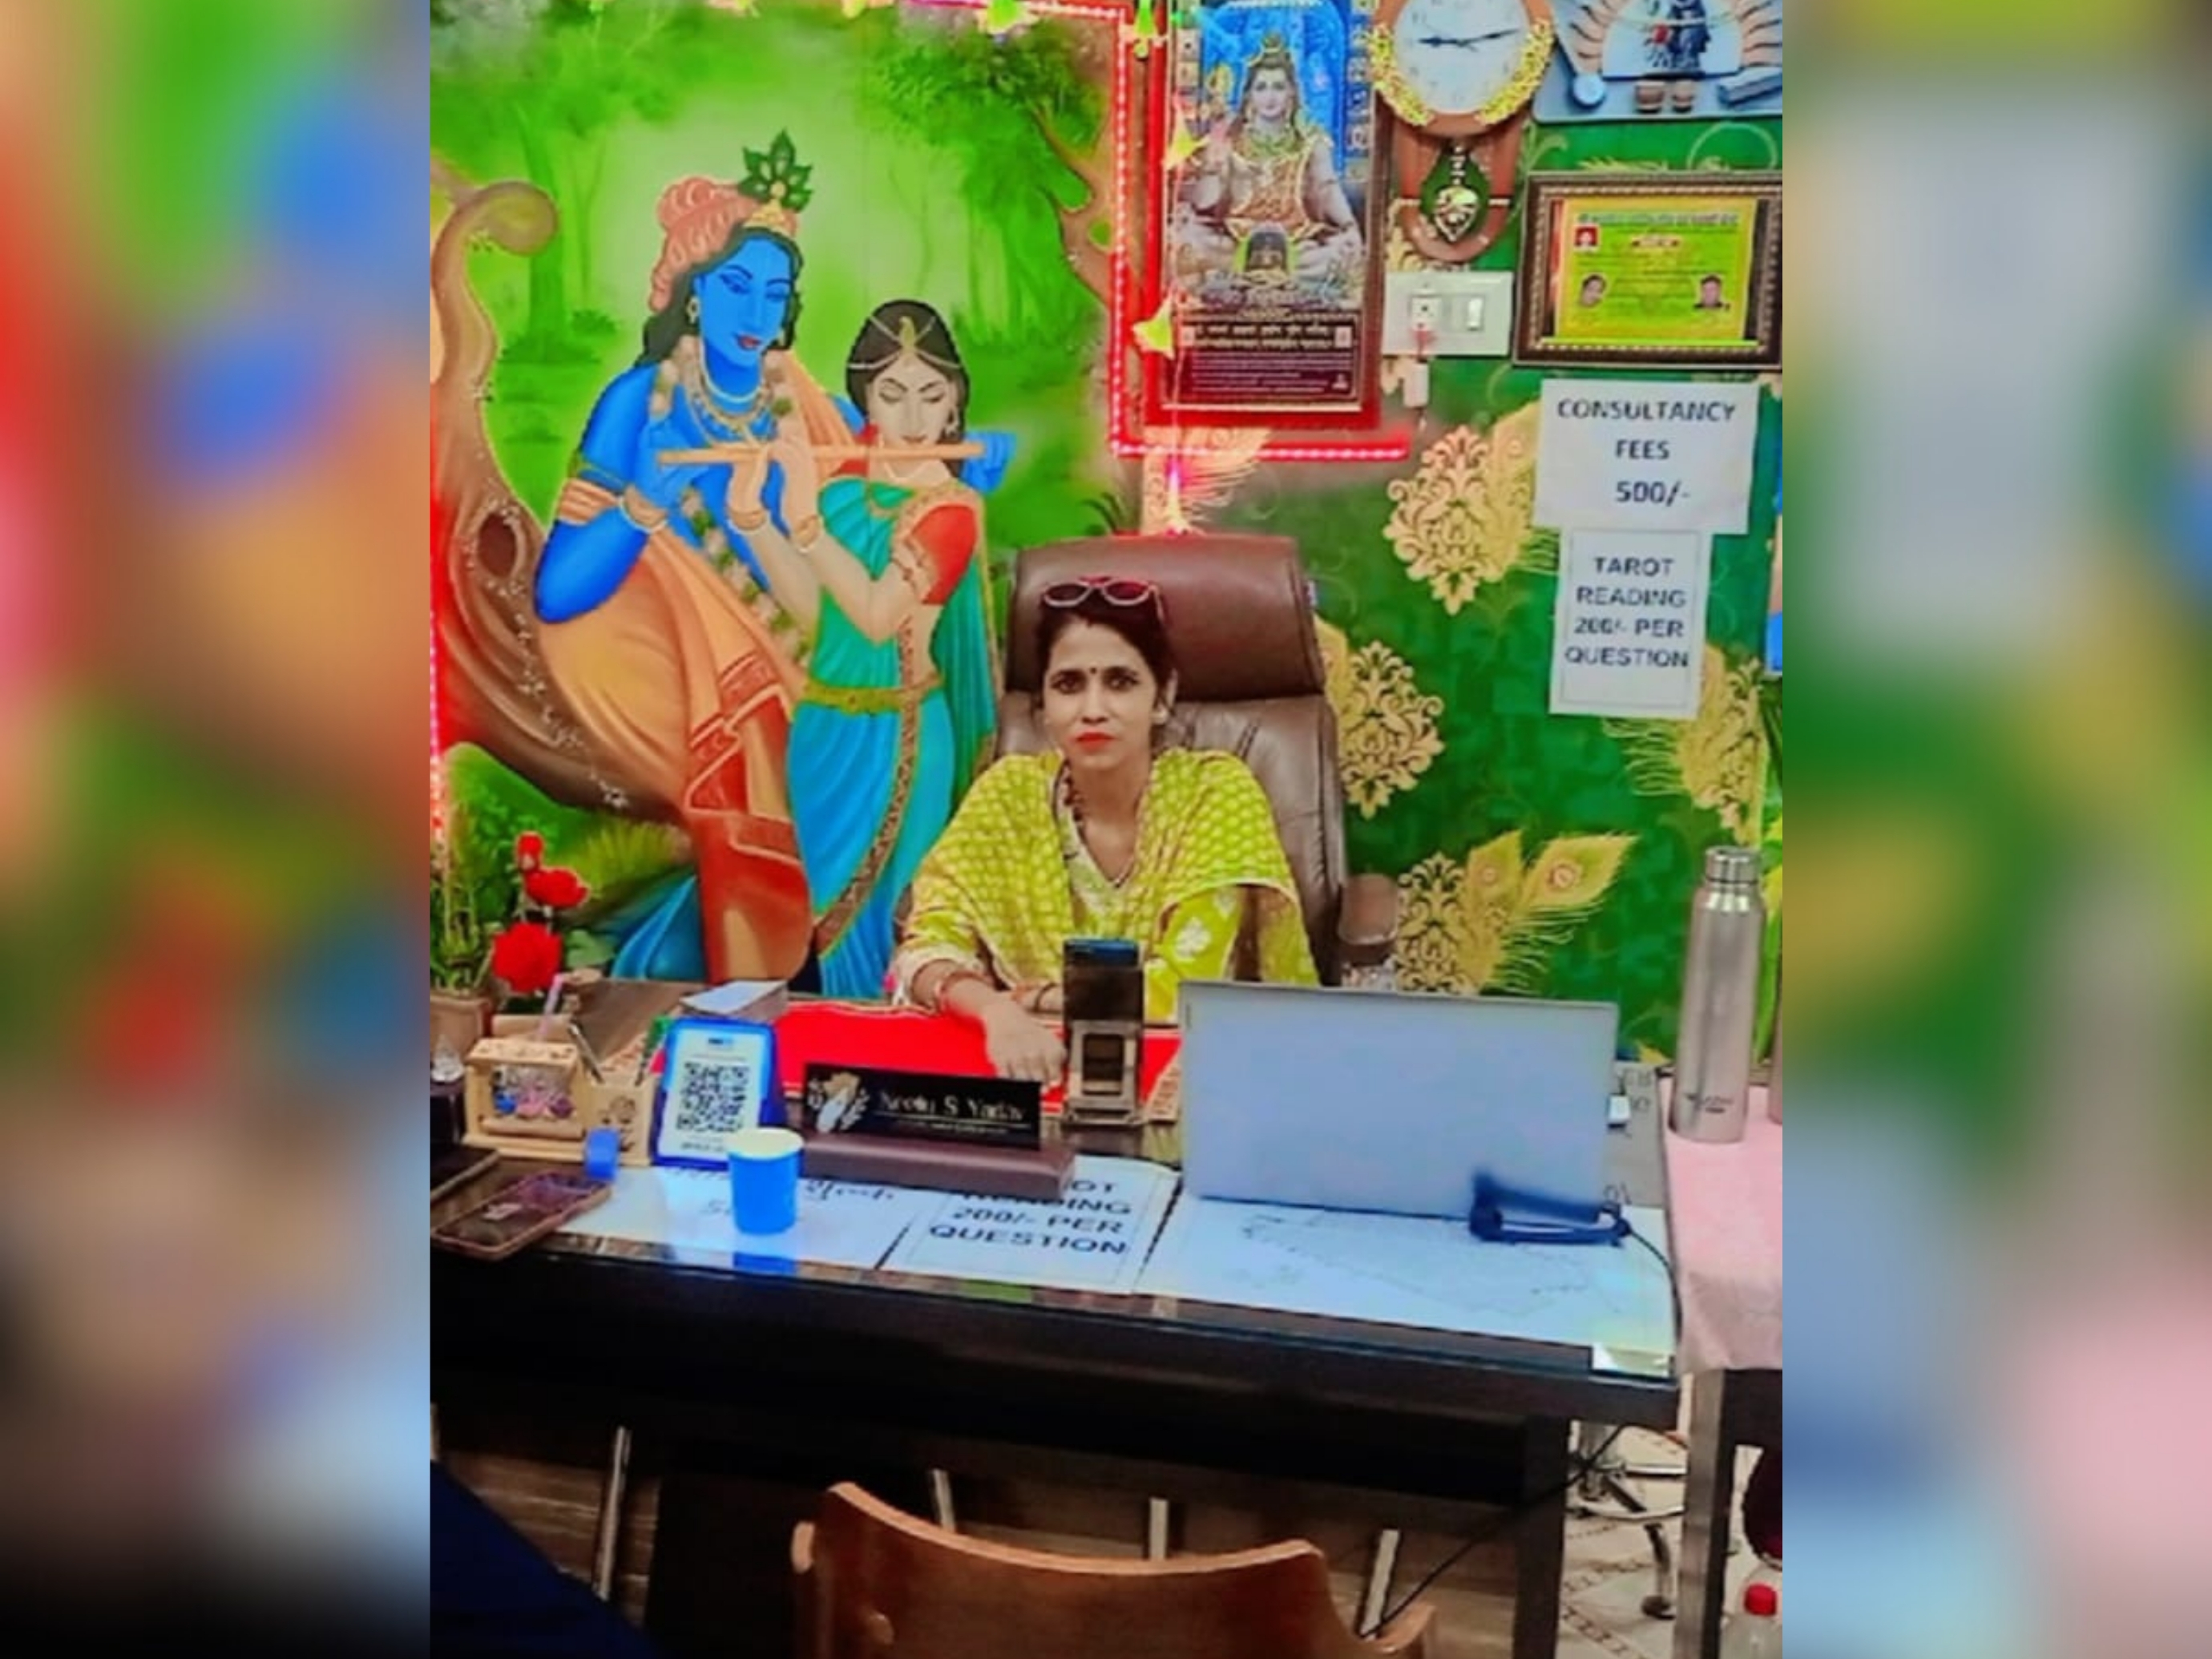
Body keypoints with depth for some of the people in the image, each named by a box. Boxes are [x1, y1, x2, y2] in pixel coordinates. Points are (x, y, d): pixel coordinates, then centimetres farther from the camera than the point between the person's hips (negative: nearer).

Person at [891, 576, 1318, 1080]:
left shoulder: (1218, 791, -11)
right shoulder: (1009, 792, -4)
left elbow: (1186, 987, -17)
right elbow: (927, 947, -10)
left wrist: (1025, 996, -16)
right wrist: (996, 1011, -30)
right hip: (1051, 1068, 2)